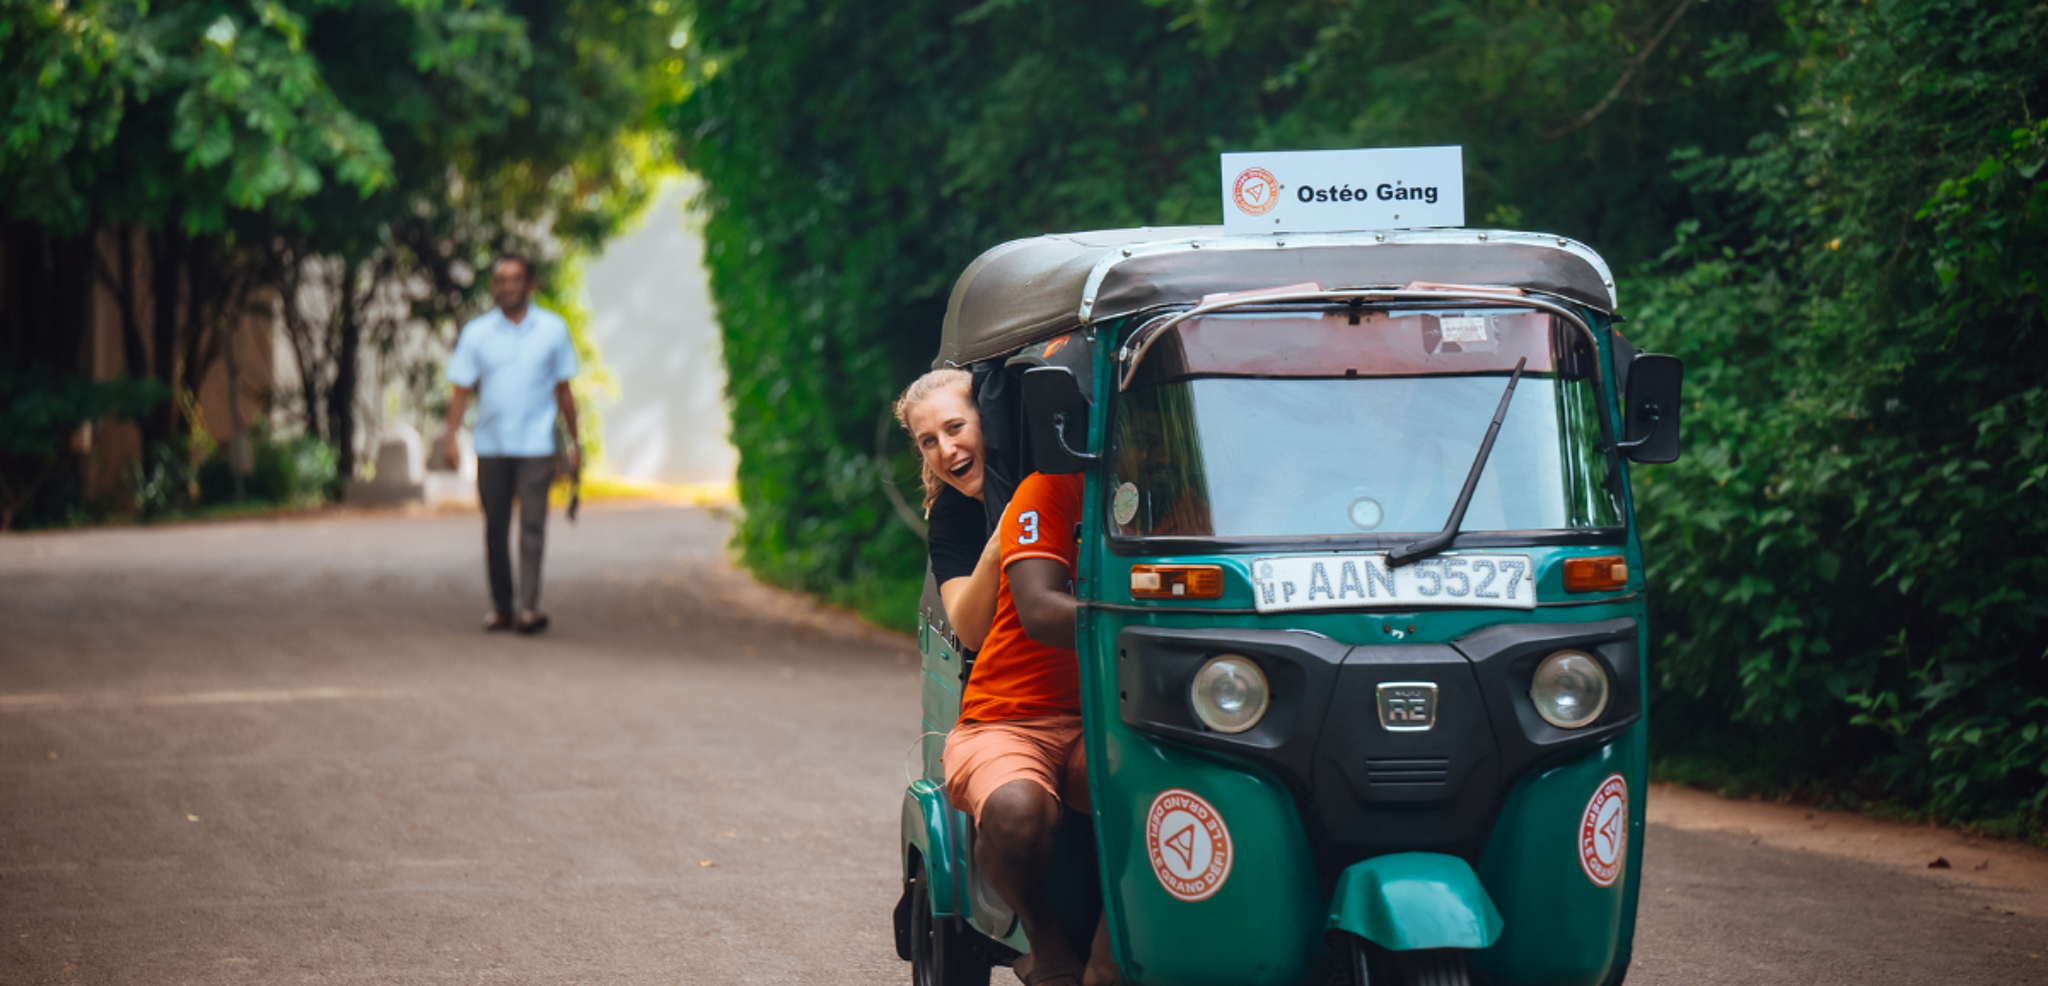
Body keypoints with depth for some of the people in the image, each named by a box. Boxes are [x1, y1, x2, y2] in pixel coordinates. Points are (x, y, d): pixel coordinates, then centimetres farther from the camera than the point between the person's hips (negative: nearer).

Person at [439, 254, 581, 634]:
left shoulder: (553, 330, 6)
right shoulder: (476, 333, 6)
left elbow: (563, 390, 11)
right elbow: (461, 389, 3)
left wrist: (575, 443, 12)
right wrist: (451, 439, -9)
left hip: (535, 446, -2)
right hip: (491, 446, 2)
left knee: (532, 527, -10)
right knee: (495, 529, 6)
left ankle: (529, 607, -14)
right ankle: (500, 606, 15)